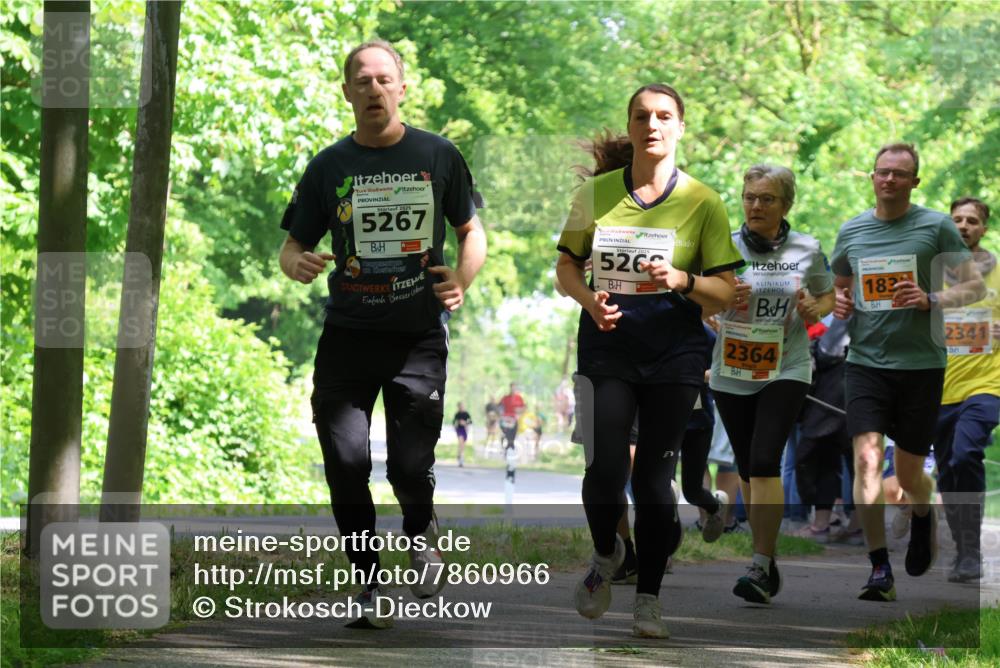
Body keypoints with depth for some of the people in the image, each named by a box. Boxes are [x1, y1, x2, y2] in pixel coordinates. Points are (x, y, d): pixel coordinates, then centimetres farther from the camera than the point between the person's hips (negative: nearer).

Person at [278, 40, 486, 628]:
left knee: (411, 465, -5)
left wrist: (463, 279, -10)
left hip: (419, 336, -1)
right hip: (348, 335, 1)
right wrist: (297, 264, -17)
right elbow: (293, 246, 8)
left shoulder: (438, 156, 2)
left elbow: (472, 231, 10)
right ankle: (368, 582, 9)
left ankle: (422, 533, 31)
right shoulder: (329, 166, 4)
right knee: (346, 460, -9)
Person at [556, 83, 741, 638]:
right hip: (606, 345, 1)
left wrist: (682, 280, -20)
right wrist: (588, 299, -10)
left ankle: (648, 600, 14)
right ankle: (605, 554, 22)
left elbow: (726, 292, -1)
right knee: (605, 468, -10)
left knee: (653, 476, -1)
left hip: (673, 352, -1)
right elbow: (566, 266, 11)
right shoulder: (596, 193, 2)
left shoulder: (702, 202, -2)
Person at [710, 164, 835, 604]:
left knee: (765, 461, -18)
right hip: (732, 372, 2)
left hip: (786, 369, -2)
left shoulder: (807, 249, 1)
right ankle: (766, 561, 25)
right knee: (747, 469, 10)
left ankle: (760, 567, -16)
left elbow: (828, 297, 14)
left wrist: (815, 309, -9)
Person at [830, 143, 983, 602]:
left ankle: (923, 517, 44)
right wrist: (838, 302, 0)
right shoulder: (852, 230, 8)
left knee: (909, 474, 7)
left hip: (921, 363, -2)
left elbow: (975, 286, 1)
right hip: (865, 361, 2)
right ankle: (879, 569, -12)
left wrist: (931, 300, -17)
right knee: (867, 459, -16)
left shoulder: (936, 226, -1)